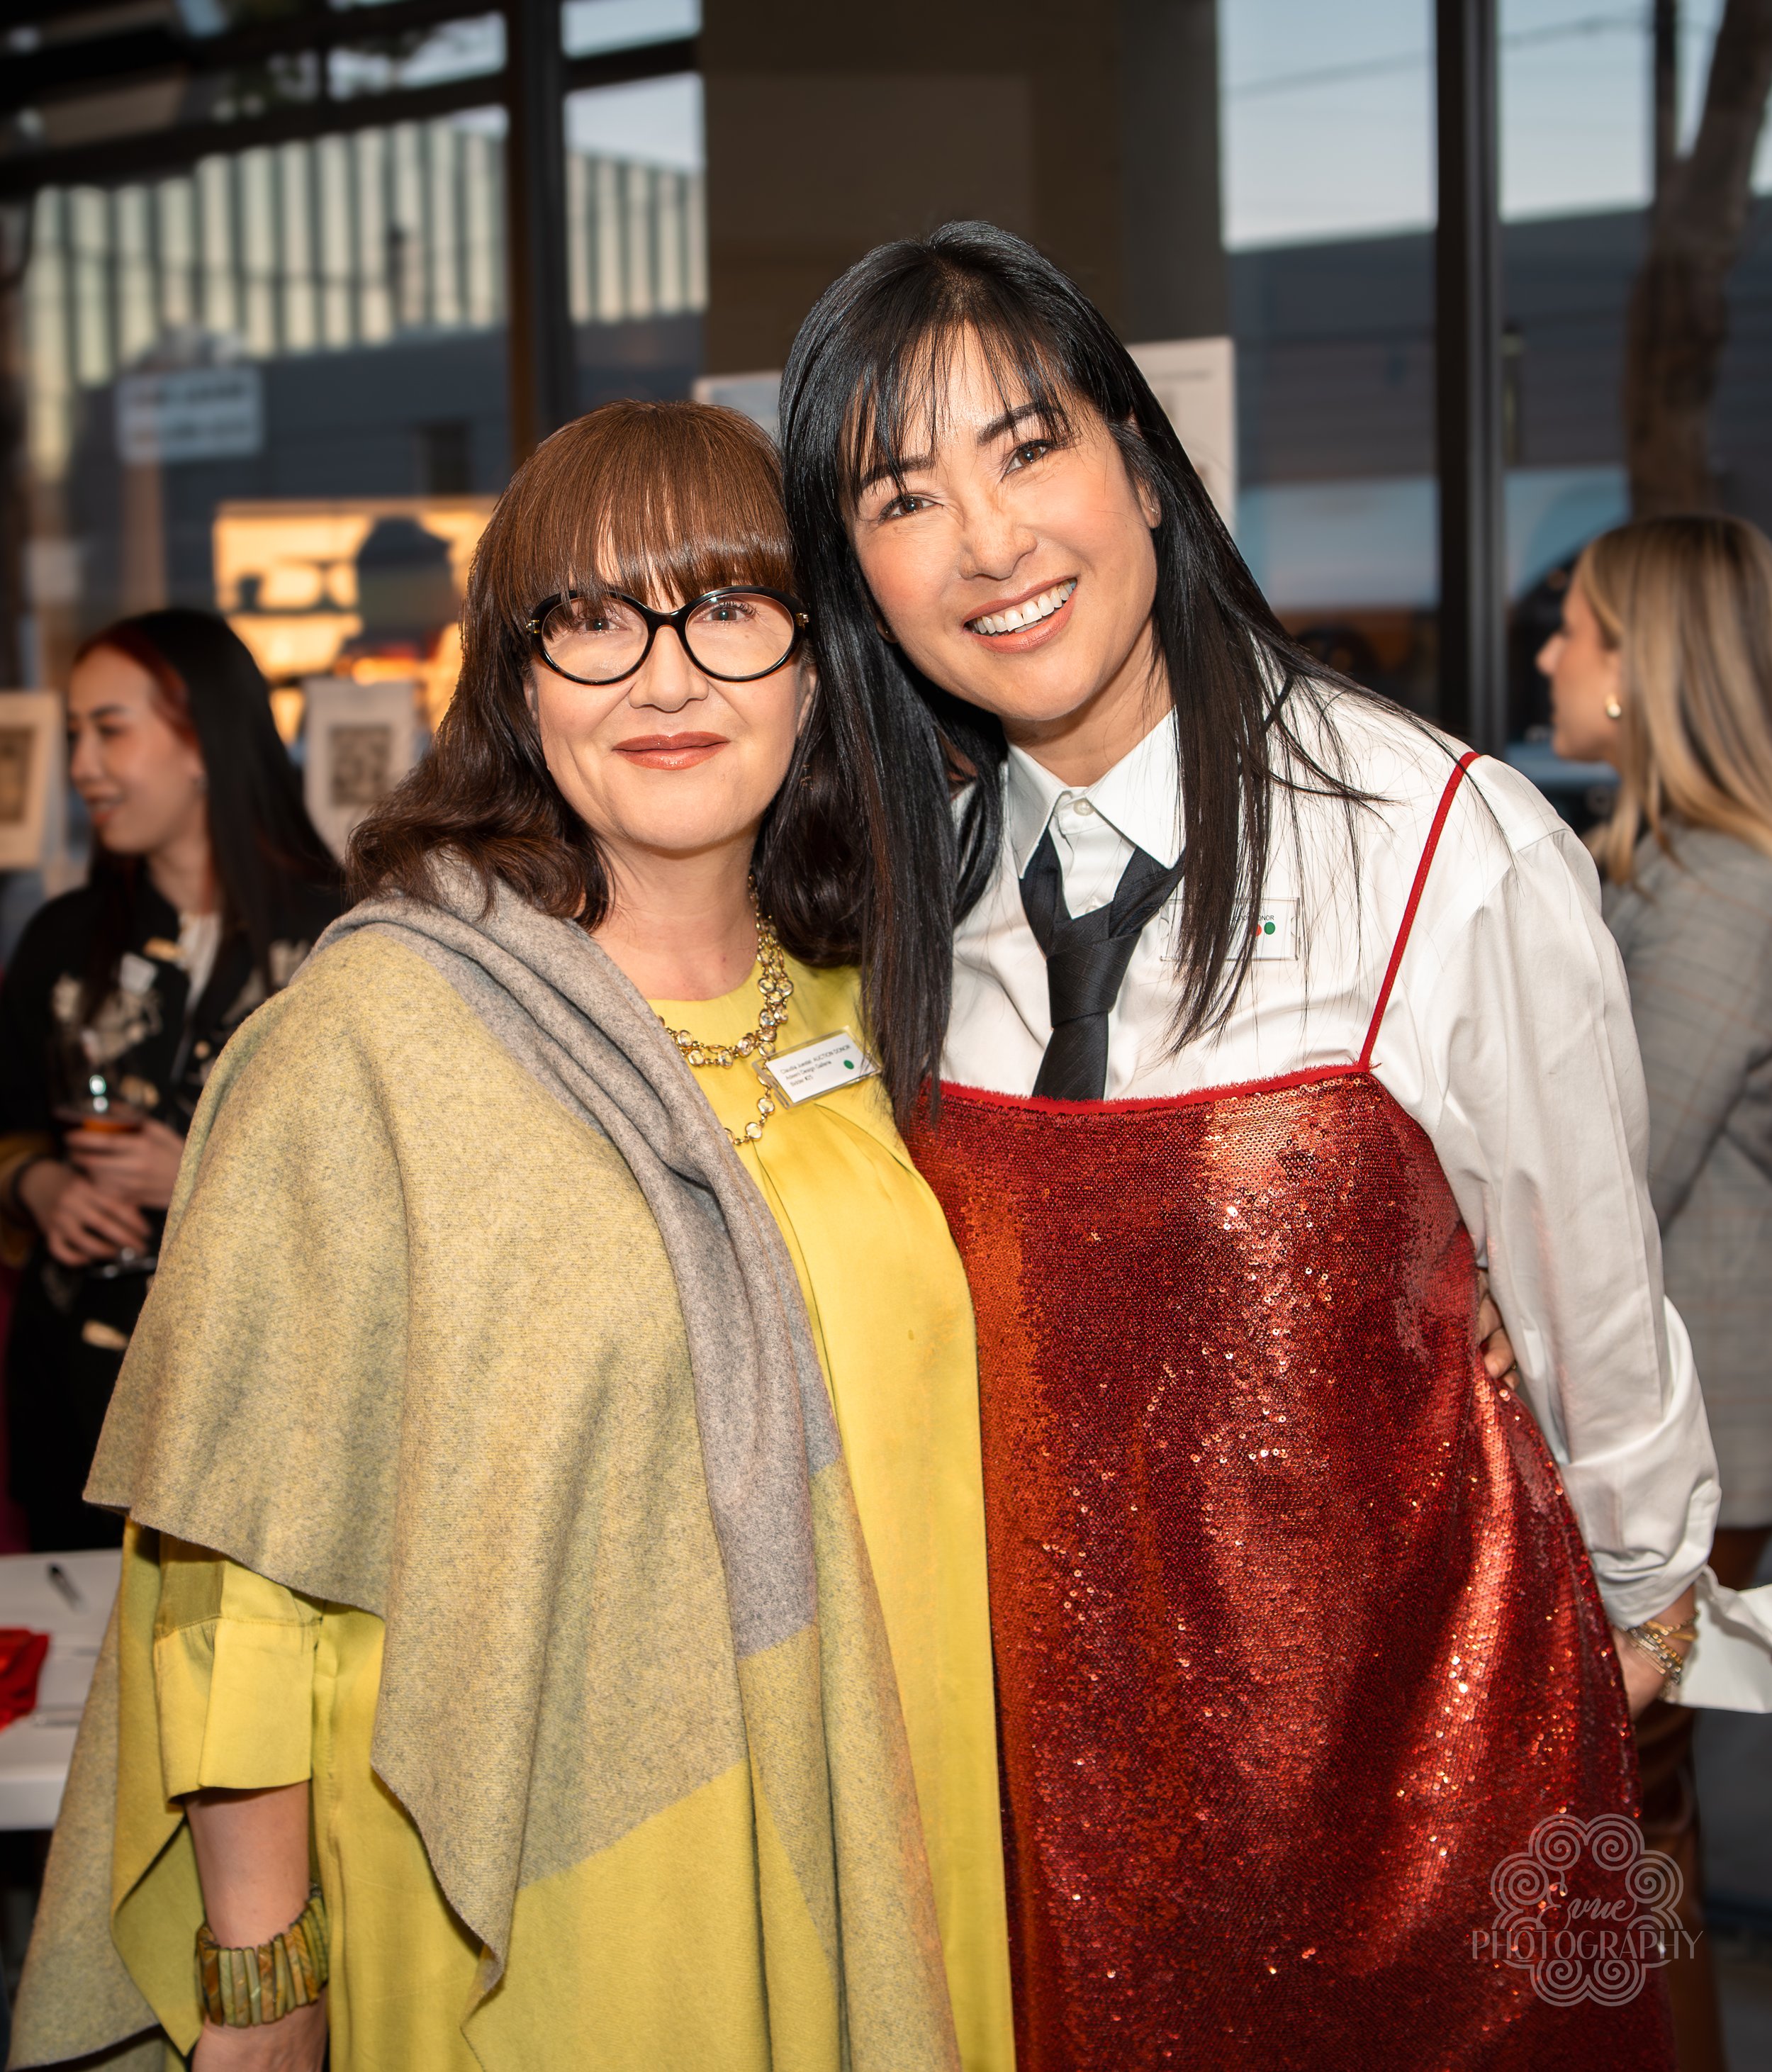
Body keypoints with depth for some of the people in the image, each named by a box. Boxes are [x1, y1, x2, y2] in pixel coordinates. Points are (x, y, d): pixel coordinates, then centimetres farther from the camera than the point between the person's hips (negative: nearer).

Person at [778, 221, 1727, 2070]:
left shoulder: (1456, 855, -17)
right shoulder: (909, 896, -3)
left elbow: (1591, 1310, -3)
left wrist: (1644, 1580, 10)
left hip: (1417, 1713, -3)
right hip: (1061, 1730, 3)